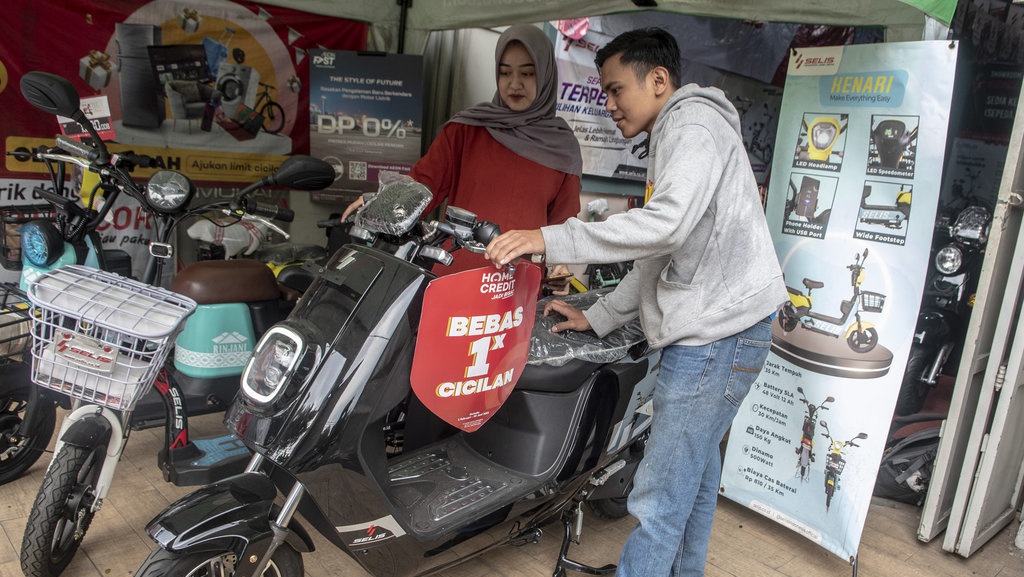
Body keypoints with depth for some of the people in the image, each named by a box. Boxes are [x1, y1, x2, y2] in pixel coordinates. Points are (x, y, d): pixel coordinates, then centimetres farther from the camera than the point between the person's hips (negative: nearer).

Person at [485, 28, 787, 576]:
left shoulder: (692, 123, -8)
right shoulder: (671, 140, 24)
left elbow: (668, 223, -27)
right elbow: (658, 258, 23)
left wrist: (553, 239, -27)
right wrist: (598, 315, 18)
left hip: (716, 334, -11)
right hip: (711, 331, 11)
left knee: (658, 500, -8)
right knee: (695, 469, 21)